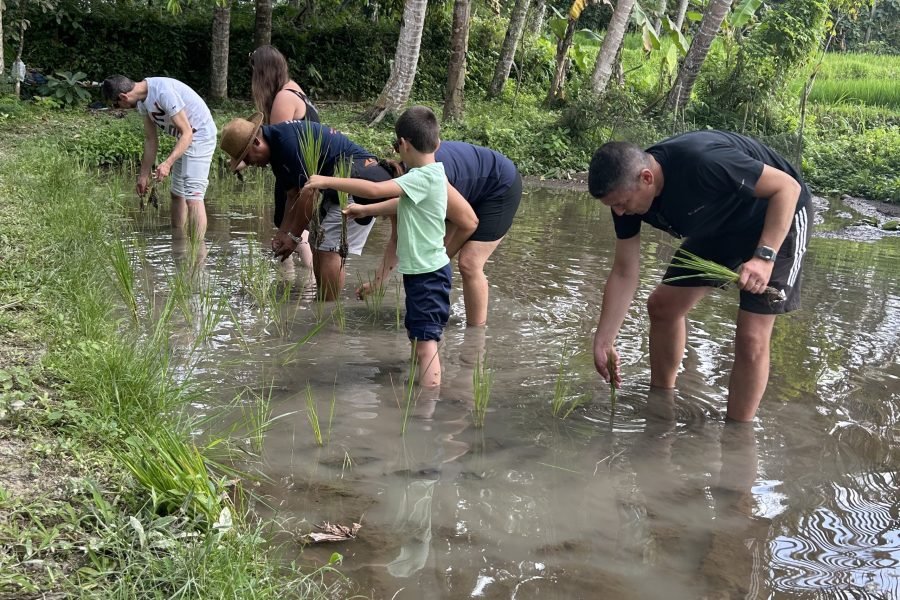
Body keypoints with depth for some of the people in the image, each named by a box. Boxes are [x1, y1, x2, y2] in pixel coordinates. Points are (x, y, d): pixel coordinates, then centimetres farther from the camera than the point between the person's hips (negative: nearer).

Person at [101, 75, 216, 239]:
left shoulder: (163, 92, -29)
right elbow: (150, 140, 8)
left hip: (200, 135, -10)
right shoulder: (142, 100, -1)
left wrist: (168, 163, -39)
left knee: (193, 195, -18)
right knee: (177, 193, 16)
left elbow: (187, 133, -28)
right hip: (184, 138, 10)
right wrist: (144, 175, 9)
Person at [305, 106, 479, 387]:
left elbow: (375, 189, -30)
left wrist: (328, 181, -22)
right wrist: (366, 210, 30)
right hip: (422, 270, 10)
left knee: (426, 343, -11)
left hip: (428, 273, -10)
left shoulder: (423, 177, -21)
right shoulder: (430, 175, 9)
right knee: (418, 336, 20)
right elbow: (403, 204, 26)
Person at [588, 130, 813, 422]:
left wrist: (764, 256, -38)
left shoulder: (702, 162, -39)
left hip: (777, 217, -7)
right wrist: (603, 342, -9)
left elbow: (787, 186, -29)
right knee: (662, 305, 7)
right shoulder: (627, 191, -15)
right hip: (721, 227, 7)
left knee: (751, 337, -15)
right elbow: (624, 274, -7)